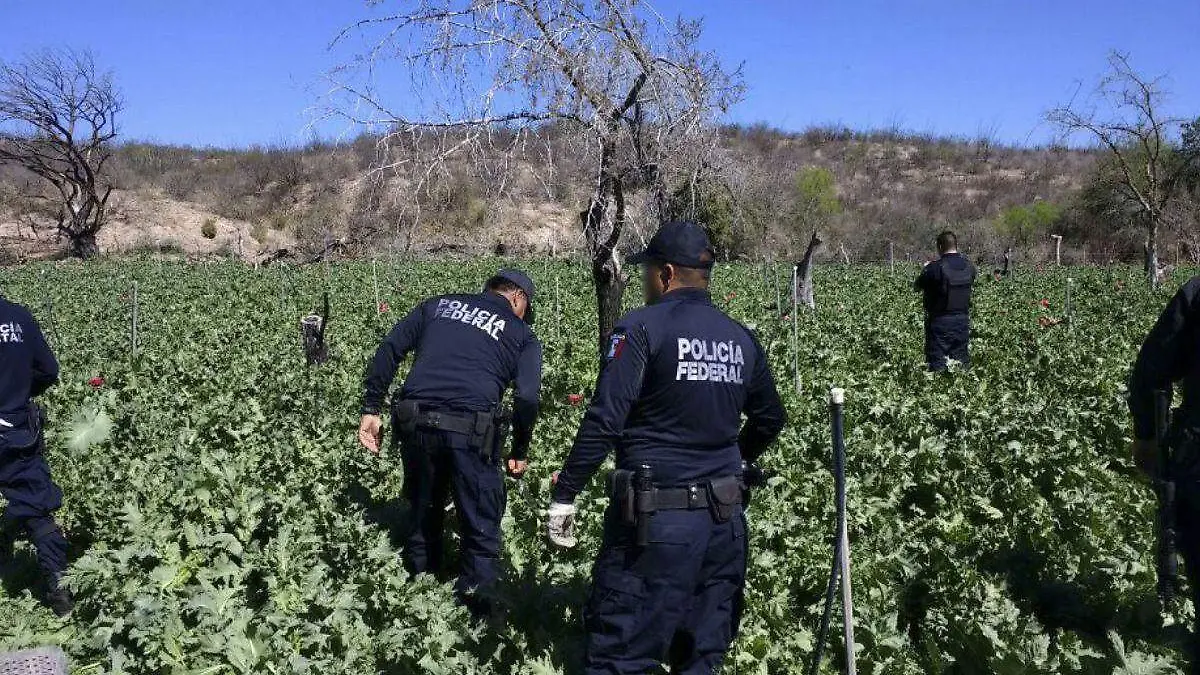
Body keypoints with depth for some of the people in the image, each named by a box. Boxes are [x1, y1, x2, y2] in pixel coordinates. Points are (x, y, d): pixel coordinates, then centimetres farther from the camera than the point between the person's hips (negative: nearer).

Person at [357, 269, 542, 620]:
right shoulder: (522, 335, 16)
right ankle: (480, 612, 14)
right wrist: (520, 452, 13)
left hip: (415, 422, 4)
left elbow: (388, 350, 14)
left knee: (423, 512, 22)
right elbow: (527, 399, 1)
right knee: (481, 526, 10)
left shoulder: (438, 304, 24)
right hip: (471, 430, -3)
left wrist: (371, 409, 14)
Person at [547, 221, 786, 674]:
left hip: (655, 518, -6)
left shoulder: (643, 327, -10)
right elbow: (770, 419, 21)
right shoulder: (741, 338, 9)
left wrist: (565, 493, -10)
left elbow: (605, 420, -16)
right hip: (725, 519, 7)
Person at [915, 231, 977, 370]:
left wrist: (926, 269, 13)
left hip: (940, 322, -5)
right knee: (962, 361, 14)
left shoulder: (935, 267, -17)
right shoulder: (969, 266, 0)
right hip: (963, 321, 5)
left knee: (938, 364, 1)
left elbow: (919, 286, -7)